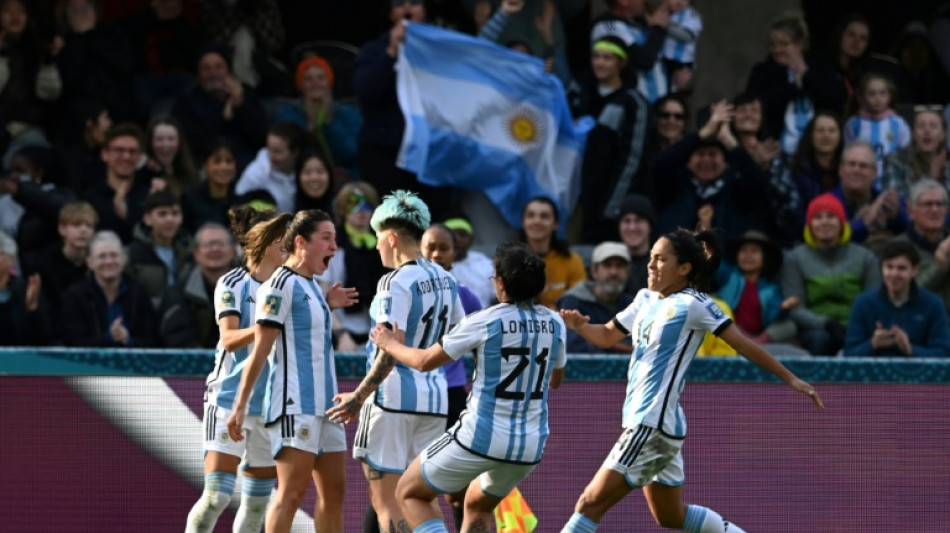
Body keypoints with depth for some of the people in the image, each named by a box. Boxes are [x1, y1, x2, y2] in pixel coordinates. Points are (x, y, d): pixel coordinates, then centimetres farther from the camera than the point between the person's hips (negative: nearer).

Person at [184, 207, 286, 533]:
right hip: (229, 399, -6)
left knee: (258, 501, 7)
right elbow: (229, 338, -18)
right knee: (216, 496, -15)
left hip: (270, 405, 6)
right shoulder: (232, 284, -6)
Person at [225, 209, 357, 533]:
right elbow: (260, 350, -13)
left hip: (322, 403, 10)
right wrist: (240, 405, -15)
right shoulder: (282, 285, -9)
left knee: (333, 489, 8)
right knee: (293, 490, -15)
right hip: (294, 405, -9)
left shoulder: (312, 286, 18)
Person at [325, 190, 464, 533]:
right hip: (434, 396, 8)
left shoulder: (396, 283, -14)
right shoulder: (444, 278, 10)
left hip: (393, 398, -8)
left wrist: (359, 396, -19)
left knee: (385, 499, -5)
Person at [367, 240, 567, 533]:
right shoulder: (554, 324, 1)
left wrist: (390, 343, 15)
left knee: (409, 494, 12)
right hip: (531, 446, 6)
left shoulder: (485, 322, -12)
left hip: (481, 439, -6)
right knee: (477, 507, 31)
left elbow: (426, 360, -3)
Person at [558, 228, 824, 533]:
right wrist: (579, 325, -2)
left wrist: (790, 378, -10)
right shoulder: (646, 299, 13)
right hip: (642, 424, 9)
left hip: (653, 426, -9)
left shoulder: (692, 304, -10)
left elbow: (744, 345, -8)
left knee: (590, 505, -11)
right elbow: (606, 336, 20)